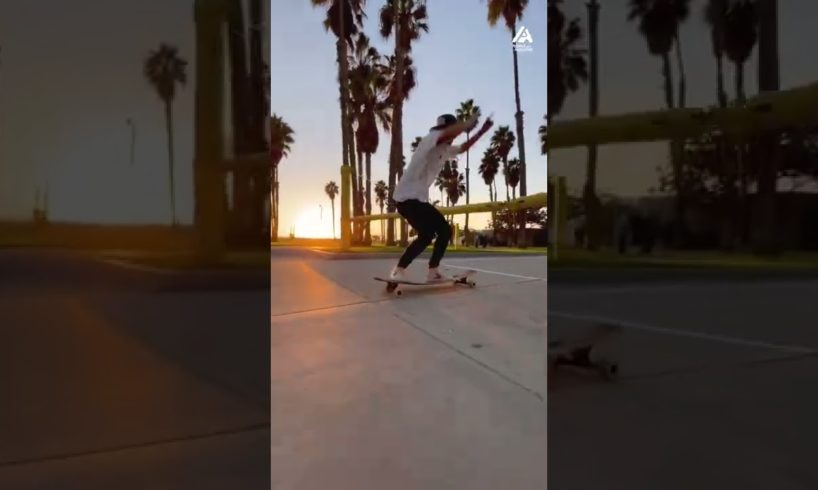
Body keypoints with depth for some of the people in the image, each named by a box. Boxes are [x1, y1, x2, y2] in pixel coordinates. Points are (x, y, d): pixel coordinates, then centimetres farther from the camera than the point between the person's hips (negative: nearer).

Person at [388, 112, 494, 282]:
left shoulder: (446, 149, 16)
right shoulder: (429, 139, -11)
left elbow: (463, 148, 33)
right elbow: (453, 131, -30)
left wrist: (482, 131, 24)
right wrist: (470, 122, -13)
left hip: (420, 198, 10)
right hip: (406, 197, -10)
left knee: (445, 231, 7)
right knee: (427, 233, -22)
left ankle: (433, 271, 13)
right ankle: (398, 271, -13)